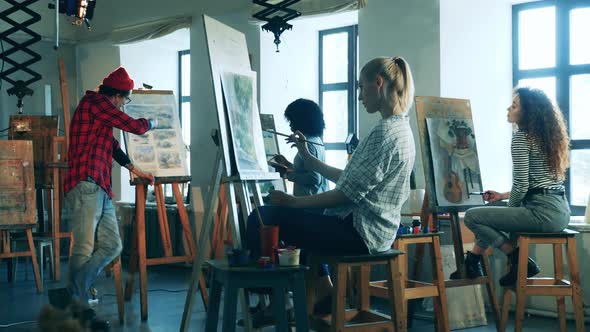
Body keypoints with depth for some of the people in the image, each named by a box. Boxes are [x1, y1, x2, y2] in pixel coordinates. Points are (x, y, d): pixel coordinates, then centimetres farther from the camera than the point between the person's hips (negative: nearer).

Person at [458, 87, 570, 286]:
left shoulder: (522, 137, -11)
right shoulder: (547, 135, 17)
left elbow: (521, 185, -14)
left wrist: (509, 209, 4)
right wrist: (503, 196, 23)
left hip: (543, 212, -10)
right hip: (561, 210, 10)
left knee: (472, 216, -8)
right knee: (488, 215, 23)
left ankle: (519, 261, 0)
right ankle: (472, 264, 22)